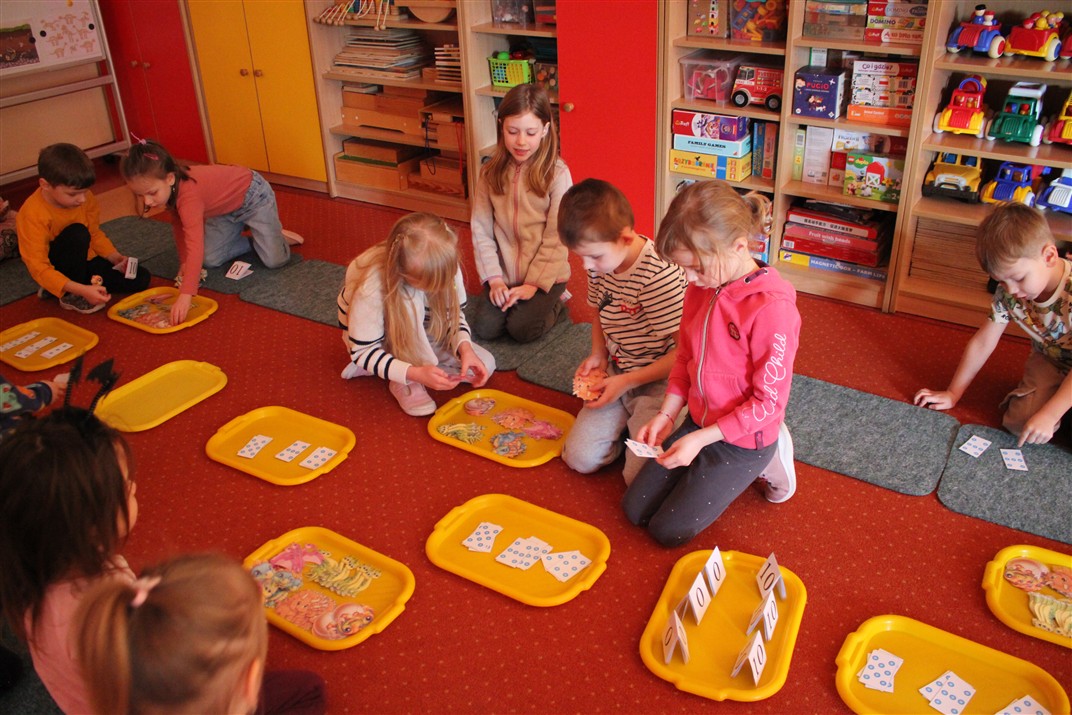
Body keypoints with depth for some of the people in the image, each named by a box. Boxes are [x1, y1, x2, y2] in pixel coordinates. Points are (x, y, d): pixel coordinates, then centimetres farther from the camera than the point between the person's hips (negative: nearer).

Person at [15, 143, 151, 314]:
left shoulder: (85, 198, -10)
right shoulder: (31, 215, -28)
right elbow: (38, 268, -31)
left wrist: (115, 257, -11)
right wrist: (81, 290, -42)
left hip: (86, 262, 7)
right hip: (56, 269, -6)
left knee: (141, 279, -8)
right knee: (77, 233, -34)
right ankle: (70, 296, -17)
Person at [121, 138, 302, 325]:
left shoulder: (189, 196, -43)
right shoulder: (170, 189, -17)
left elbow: (195, 247, -53)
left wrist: (186, 295, -59)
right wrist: (184, 263, -5)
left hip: (252, 195, -8)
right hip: (226, 207, 8)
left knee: (274, 260, -15)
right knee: (211, 260, 0)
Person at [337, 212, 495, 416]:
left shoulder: (444, 265, -26)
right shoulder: (370, 288, -38)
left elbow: (454, 314, -10)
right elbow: (363, 351, -30)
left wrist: (464, 347, -29)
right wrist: (415, 373, -40)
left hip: (418, 334, 6)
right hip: (373, 338, -6)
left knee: (484, 365, -11)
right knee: (411, 301, -38)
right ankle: (405, 381, -16)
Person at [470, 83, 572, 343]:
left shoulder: (557, 173, -12)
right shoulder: (491, 173, -2)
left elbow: (556, 237, -12)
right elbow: (481, 229, -2)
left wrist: (534, 284, -15)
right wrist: (494, 279, -9)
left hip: (545, 273, -3)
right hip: (503, 274, 4)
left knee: (521, 329, -18)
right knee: (484, 329, -11)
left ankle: (554, 300, 12)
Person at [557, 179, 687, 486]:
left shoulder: (659, 275, -28)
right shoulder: (599, 266, -3)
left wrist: (627, 381, -20)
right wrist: (598, 354, 1)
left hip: (659, 381, -7)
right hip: (617, 374, 7)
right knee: (580, 458, -4)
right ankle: (628, 420, 19)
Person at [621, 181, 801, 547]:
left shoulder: (772, 308, -29)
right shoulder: (700, 289, -6)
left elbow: (769, 401, -23)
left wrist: (700, 439, -23)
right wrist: (666, 415, -4)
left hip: (743, 441, -7)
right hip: (698, 422, 8)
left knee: (668, 530, 0)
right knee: (635, 509, 10)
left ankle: (764, 463, 12)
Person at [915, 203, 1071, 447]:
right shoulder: (1007, 293, -16)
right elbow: (982, 343, -6)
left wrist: (1049, 415, -36)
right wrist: (953, 393, -2)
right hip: (1049, 362, 4)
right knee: (1020, 421, -23)